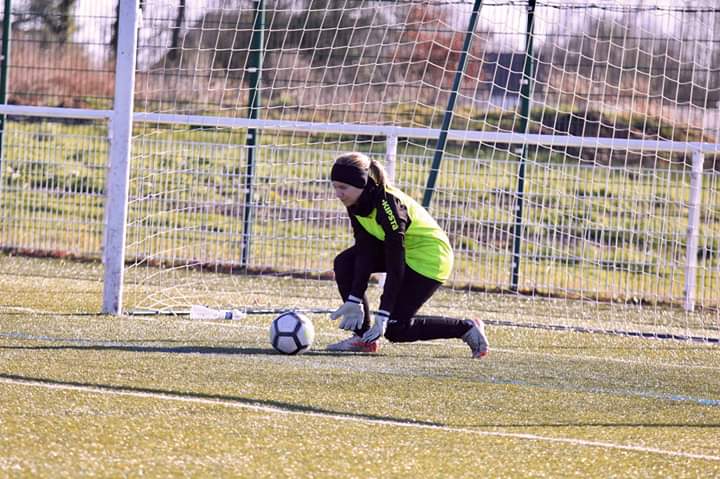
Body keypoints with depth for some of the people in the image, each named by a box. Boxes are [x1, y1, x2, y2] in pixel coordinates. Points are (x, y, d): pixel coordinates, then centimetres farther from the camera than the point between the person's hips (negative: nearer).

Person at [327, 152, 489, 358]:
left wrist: (383, 314, -31)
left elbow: (395, 265, -30)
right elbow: (364, 252, -10)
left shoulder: (388, 205, -32)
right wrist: (354, 300, -18)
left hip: (429, 258, -9)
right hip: (402, 250, 9)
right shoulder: (357, 204, -8)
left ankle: (467, 329, 2)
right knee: (344, 263, -7)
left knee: (394, 329, -11)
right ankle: (363, 337, -1)